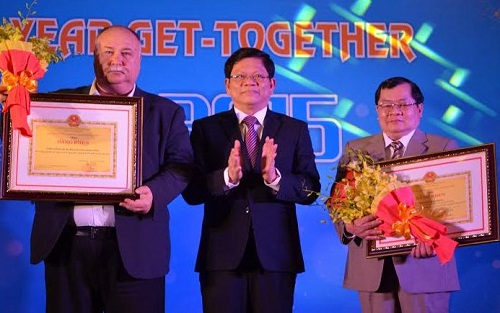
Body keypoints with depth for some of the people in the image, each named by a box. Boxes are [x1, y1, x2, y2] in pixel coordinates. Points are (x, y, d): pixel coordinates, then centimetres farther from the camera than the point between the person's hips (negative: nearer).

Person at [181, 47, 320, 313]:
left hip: (276, 254, 1)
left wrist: (275, 178, -19)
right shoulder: (205, 129, 6)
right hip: (222, 254, 0)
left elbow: (310, 189, -1)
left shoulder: (295, 130, 8)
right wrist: (227, 177, -21)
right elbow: (191, 191, -3)